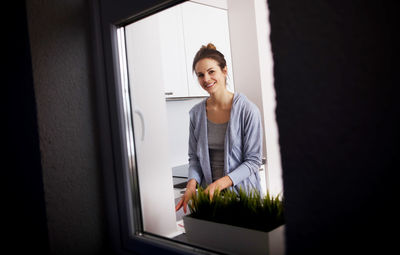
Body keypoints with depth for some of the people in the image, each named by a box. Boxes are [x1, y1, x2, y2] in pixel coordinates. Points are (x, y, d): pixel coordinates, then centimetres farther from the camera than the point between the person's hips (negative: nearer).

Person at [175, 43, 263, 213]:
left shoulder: (247, 110, -12)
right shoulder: (196, 113, 2)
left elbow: (253, 160, -12)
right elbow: (194, 156, 7)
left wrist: (221, 183, -23)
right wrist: (192, 183, -12)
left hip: (243, 193, -3)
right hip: (209, 194, 3)